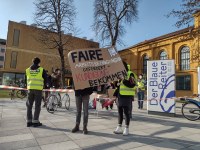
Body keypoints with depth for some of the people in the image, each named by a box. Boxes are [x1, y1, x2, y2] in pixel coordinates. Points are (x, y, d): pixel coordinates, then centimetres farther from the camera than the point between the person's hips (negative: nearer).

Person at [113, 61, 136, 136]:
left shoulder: (130, 75, -6)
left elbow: (132, 85, -18)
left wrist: (124, 80, -24)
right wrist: (114, 95, 15)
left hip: (127, 96, -7)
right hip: (119, 96, 7)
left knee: (126, 112, 0)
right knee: (119, 112, 12)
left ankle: (126, 128, 13)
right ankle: (119, 127, 23)